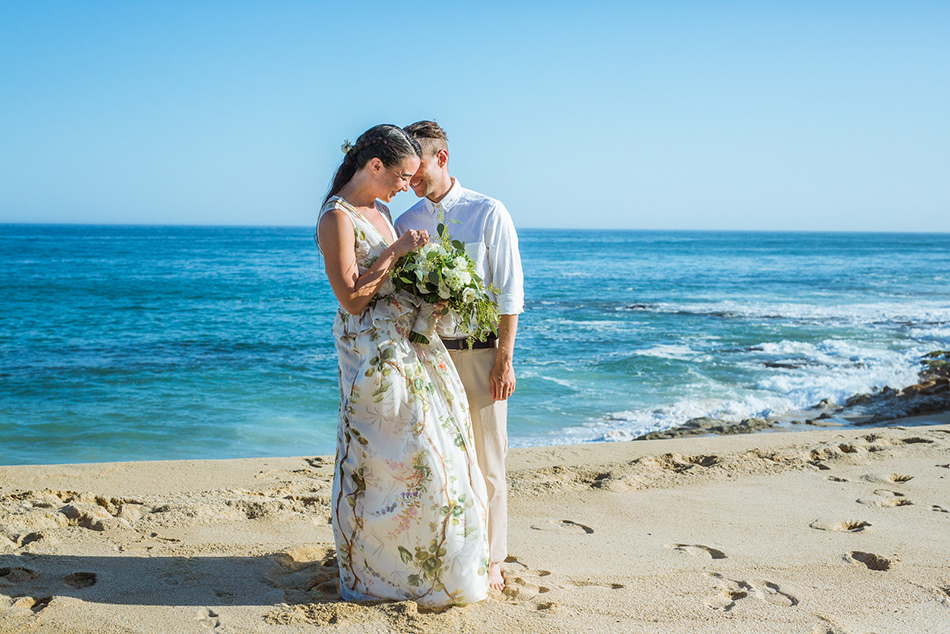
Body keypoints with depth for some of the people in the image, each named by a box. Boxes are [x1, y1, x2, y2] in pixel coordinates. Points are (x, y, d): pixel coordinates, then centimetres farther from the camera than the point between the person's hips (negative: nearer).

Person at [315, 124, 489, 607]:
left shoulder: (379, 211, 13)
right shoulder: (337, 218, -14)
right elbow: (351, 298, -19)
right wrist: (396, 252, -16)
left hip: (408, 342, 9)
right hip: (374, 353, -9)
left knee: (423, 452, 13)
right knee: (391, 458, -1)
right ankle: (375, 574, 15)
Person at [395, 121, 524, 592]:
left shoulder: (488, 214, -3)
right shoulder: (405, 224, 7)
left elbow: (509, 292, -4)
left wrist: (504, 360, -9)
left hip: (479, 351, -3)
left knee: (485, 460, 5)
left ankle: (489, 560, 17)